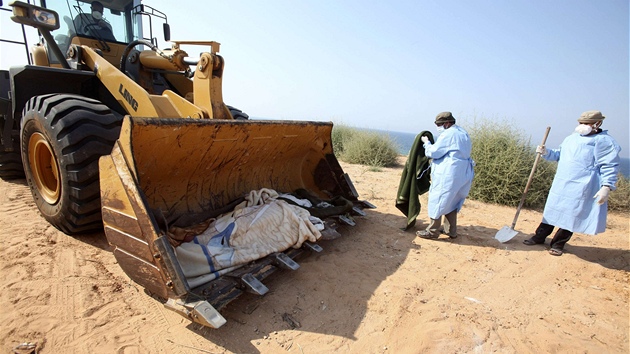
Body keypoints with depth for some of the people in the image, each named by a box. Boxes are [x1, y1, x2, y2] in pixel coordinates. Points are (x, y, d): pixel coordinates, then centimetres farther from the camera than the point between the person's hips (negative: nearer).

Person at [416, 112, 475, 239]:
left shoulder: (448, 134, -13)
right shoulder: (463, 133, 18)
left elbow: (433, 152, -13)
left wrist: (427, 142, 5)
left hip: (449, 174, -10)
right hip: (463, 173, 10)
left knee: (437, 200, -2)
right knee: (451, 201, 18)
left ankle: (432, 231, 4)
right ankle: (451, 230, 25)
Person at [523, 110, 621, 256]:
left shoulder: (604, 141, -7)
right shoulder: (571, 138, 14)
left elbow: (609, 166, -12)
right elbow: (559, 154, 23)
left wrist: (606, 187, -20)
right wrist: (546, 152, 4)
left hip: (581, 188, -7)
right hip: (560, 185, 7)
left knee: (570, 216, 3)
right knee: (551, 211, 12)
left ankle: (558, 244, 15)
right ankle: (539, 237, 22)